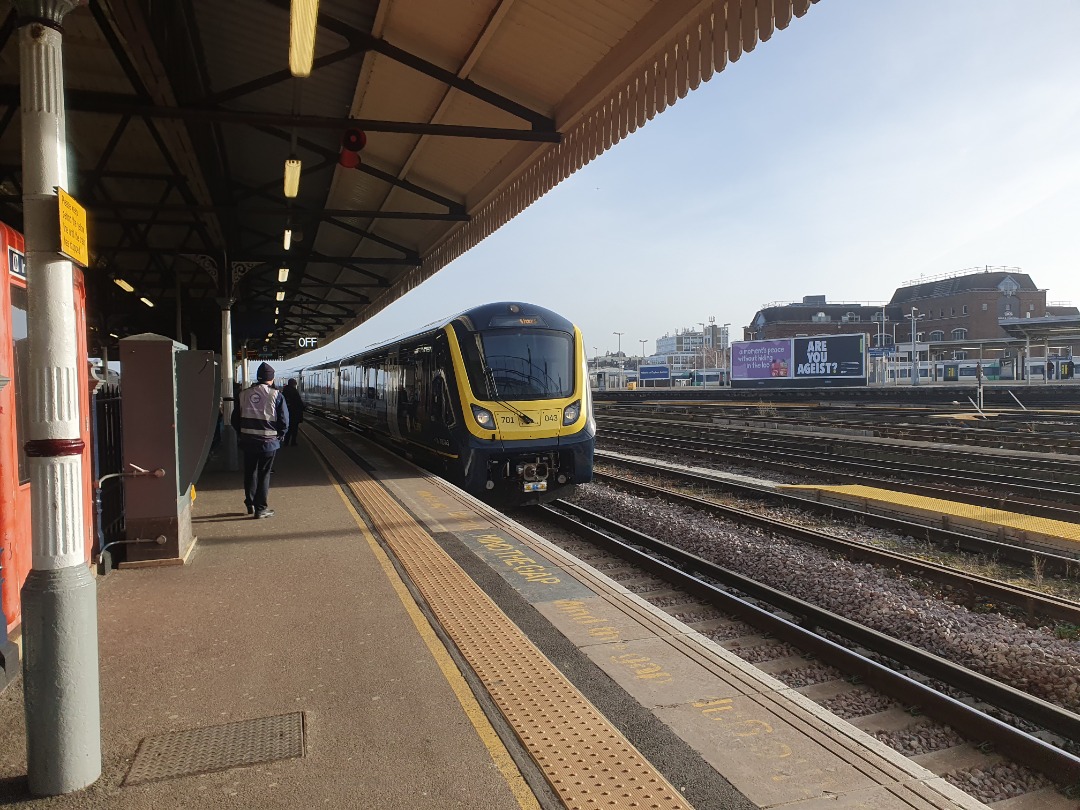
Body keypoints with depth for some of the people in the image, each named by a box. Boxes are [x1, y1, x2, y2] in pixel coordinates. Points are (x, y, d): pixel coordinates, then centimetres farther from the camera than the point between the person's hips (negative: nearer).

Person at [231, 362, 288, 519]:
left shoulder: (244, 394, 2)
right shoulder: (276, 395, -9)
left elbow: (235, 419, 7)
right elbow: (284, 421, -9)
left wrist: (242, 435, 18)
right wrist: (278, 436, 7)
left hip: (247, 441, 3)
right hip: (268, 442, -3)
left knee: (250, 473, 19)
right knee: (264, 474, 6)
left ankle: (250, 503, 30)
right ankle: (261, 508, 9)